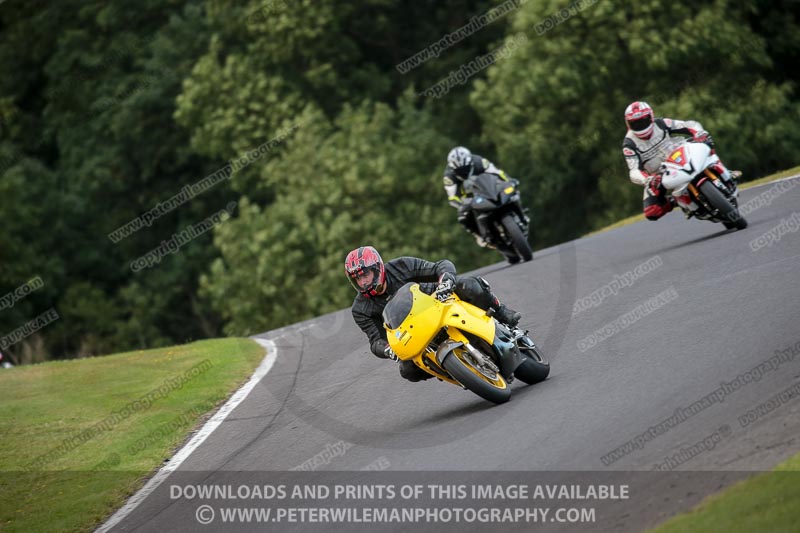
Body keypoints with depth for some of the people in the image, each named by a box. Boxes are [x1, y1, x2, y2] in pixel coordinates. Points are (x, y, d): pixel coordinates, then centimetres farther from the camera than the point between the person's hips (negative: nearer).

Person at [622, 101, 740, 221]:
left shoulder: (661, 124, -12)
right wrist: (647, 180, -48)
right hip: (657, 177, -1)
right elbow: (634, 172, -26)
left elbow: (691, 125, -10)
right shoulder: (629, 144, -18)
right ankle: (672, 202, 10)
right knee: (651, 213, -20)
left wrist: (702, 135, -32)